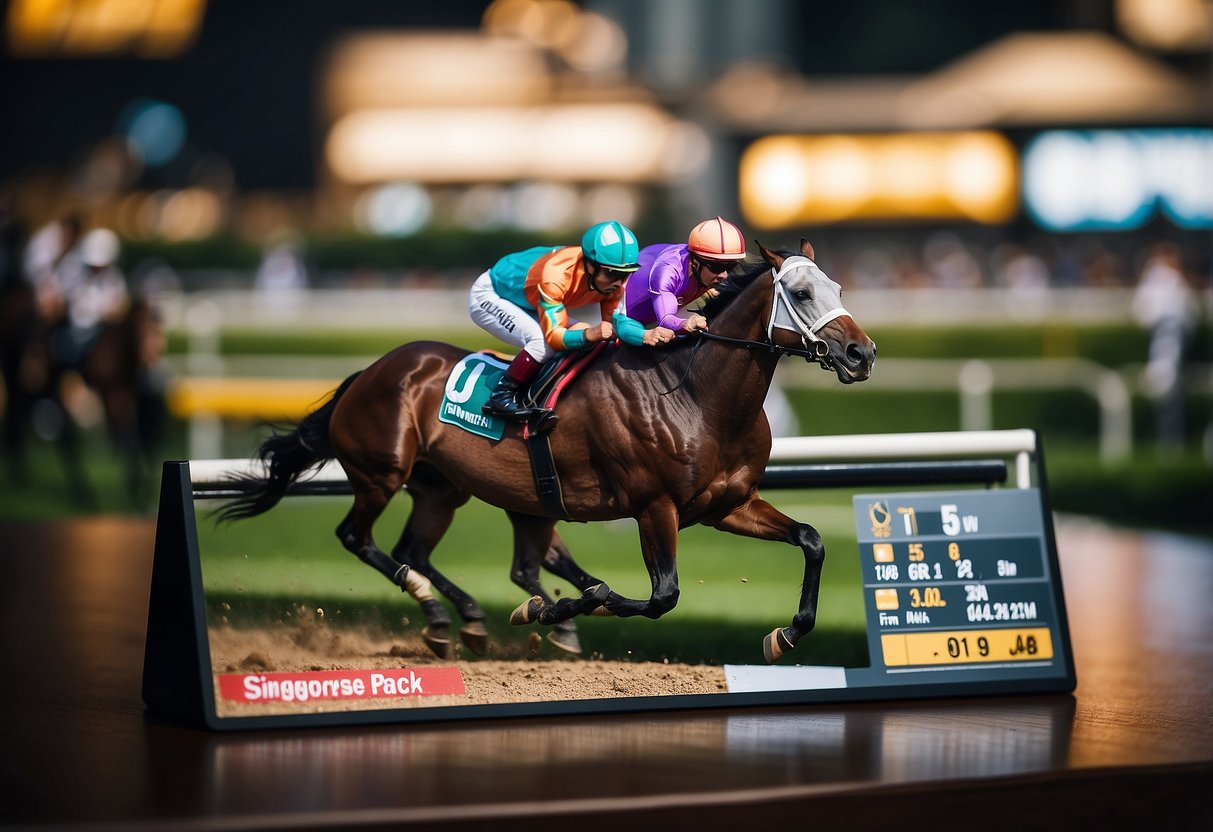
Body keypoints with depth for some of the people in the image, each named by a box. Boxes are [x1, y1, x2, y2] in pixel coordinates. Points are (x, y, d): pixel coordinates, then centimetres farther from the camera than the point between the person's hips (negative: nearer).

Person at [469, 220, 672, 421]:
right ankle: (500, 397, -16)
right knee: (543, 341, -30)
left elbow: (614, 320, -23)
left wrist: (645, 335, -43)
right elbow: (553, 336, -40)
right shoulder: (556, 276, -41)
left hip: (526, 305, 8)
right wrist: (589, 334, -58)